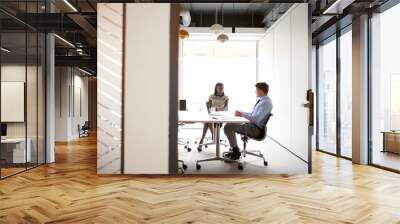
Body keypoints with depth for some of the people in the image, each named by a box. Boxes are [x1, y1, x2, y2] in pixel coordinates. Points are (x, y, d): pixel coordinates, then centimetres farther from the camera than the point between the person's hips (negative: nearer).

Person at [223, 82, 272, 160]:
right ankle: (234, 150, 18)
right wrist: (241, 112, 8)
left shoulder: (266, 103, -20)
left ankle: (236, 152, 0)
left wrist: (242, 114, -23)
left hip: (255, 129, -10)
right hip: (251, 124, 10)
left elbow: (256, 119, -29)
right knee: (229, 124, 16)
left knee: (228, 127, -15)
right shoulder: (261, 100, 11)